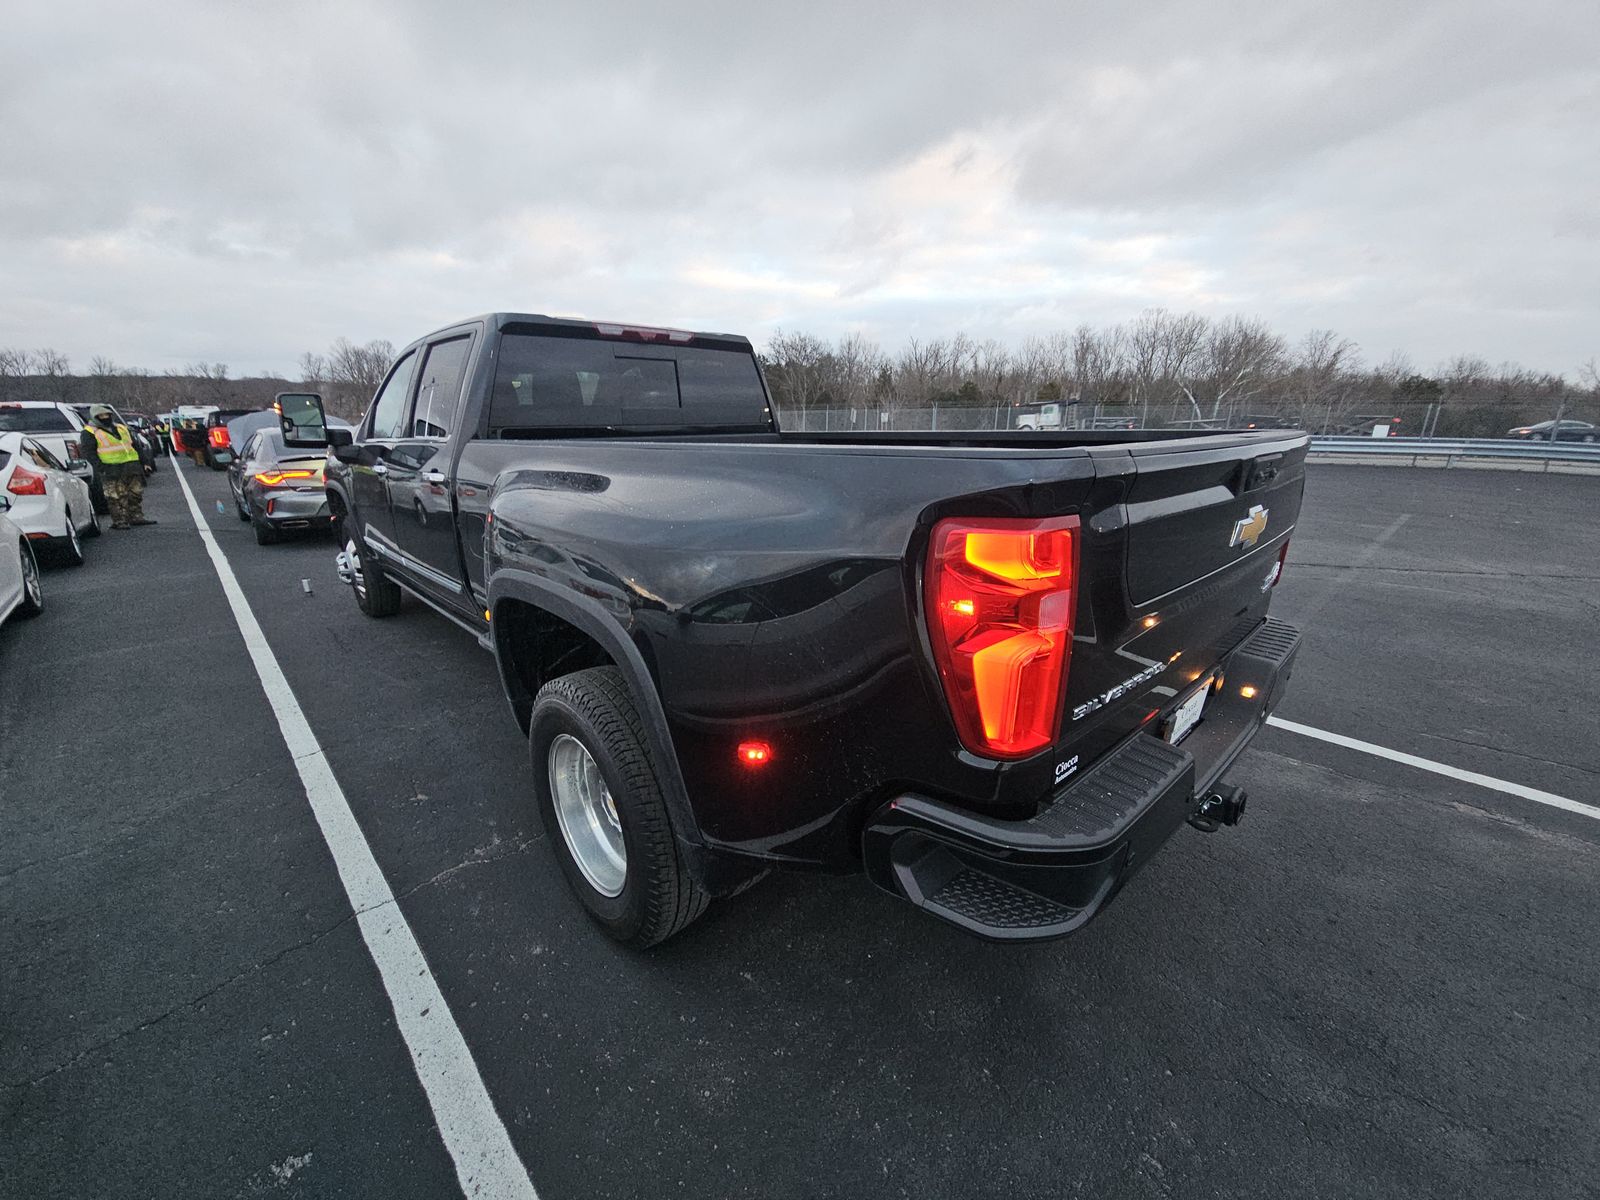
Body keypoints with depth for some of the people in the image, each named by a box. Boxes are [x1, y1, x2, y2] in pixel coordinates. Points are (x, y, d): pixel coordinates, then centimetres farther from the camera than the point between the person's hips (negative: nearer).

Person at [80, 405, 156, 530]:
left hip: (132, 467, 6)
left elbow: (135, 446, 25)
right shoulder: (89, 433, 3)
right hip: (112, 470, -6)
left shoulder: (122, 429, 21)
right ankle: (119, 521, -3)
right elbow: (88, 451, -6)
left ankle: (136, 516, 18)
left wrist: (143, 462, 19)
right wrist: (100, 466, -18)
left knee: (136, 493, 9)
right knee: (117, 497, -6)